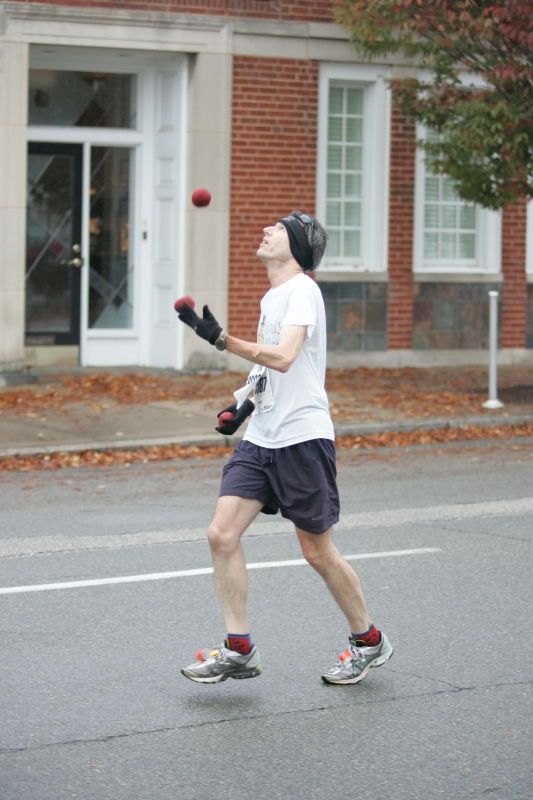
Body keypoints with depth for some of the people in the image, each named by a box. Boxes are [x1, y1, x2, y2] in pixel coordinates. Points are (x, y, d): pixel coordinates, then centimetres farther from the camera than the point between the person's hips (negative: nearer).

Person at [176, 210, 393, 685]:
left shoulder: (302, 290, -12)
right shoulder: (271, 298, 16)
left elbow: (283, 358, -27)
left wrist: (221, 339, -33)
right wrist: (246, 400, 14)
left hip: (302, 438, -8)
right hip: (260, 439, 8)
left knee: (318, 552, 2)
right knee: (223, 535, -5)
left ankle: (370, 643, 20)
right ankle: (239, 651, 0)